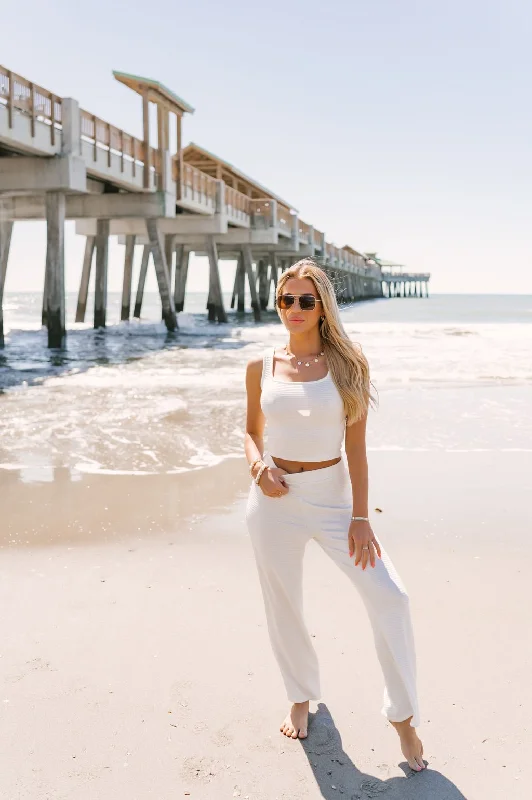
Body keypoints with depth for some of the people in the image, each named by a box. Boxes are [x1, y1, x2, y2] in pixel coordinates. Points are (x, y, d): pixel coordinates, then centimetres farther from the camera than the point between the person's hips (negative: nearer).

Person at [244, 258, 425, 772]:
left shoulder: (346, 363, -3)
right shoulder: (261, 367, 2)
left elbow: (356, 446, -5)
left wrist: (360, 517, -9)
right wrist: (257, 463, -10)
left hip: (332, 494, -1)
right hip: (275, 499, 2)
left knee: (389, 597, -10)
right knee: (283, 607, 11)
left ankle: (403, 715, 10)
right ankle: (301, 697, 39)